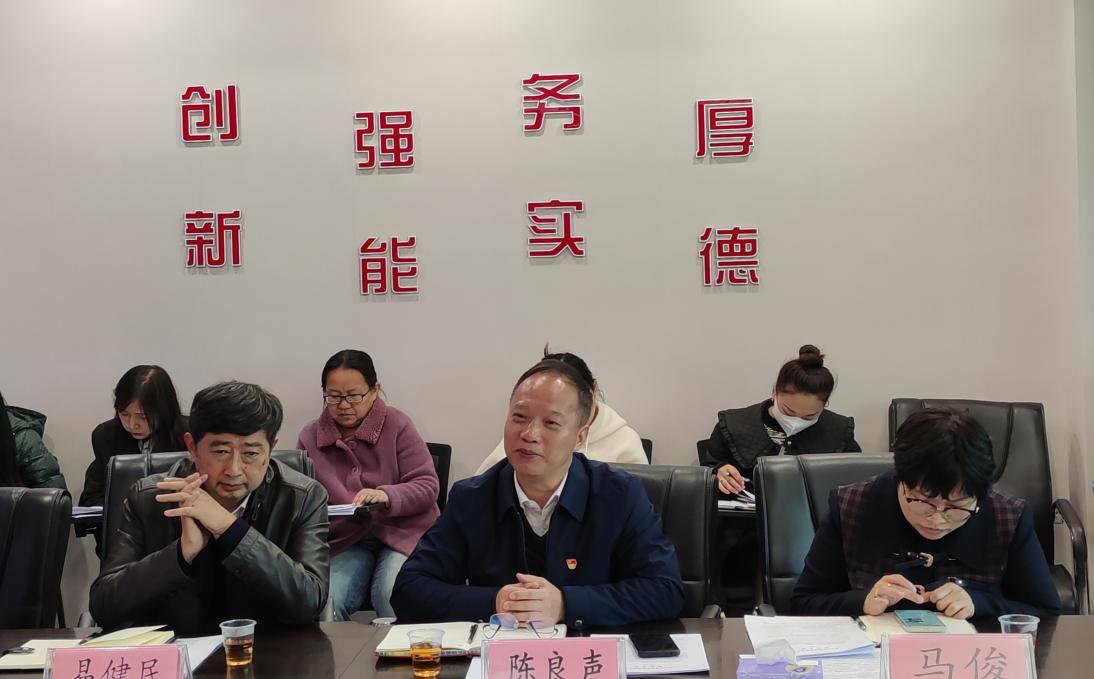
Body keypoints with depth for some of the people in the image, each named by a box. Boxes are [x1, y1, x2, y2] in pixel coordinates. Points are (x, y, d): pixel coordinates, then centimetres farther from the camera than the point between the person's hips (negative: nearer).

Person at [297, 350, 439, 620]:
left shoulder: (396, 424, -2)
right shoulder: (310, 435, 7)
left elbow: (428, 485, -6)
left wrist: (386, 496, -24)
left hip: (402, 532, -2)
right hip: (344, 540, 2)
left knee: (392, 597, -28)